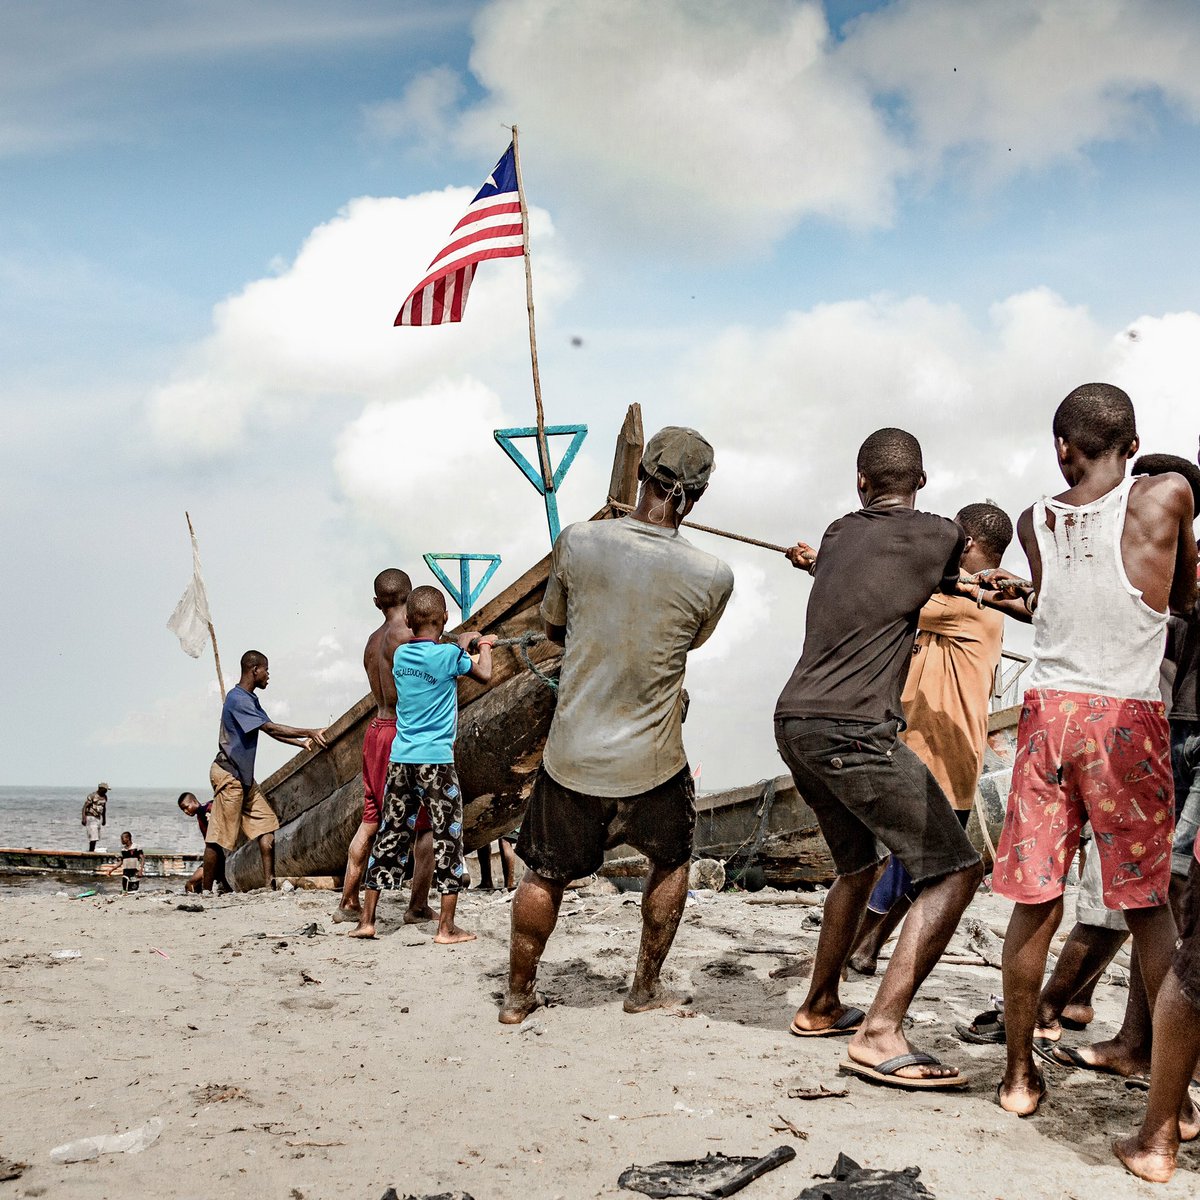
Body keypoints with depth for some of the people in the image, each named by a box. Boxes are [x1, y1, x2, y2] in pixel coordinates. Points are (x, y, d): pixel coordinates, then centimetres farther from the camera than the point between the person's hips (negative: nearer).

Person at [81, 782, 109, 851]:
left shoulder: (105, 797, 8)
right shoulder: (92, 796, -13)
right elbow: (85, 806, -13)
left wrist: (104, 819, 25)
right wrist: (83, 818, -21)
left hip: (98, 818, 7)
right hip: (91, 817, -7)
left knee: (96, 837, 5)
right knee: (93, 837, -14)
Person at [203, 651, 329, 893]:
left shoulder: (250, 699, 15)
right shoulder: (238, 699, -18)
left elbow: (270, 731, 18)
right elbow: (271, 728, -23)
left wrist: (301, 743, 9)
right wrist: (309, 732, -22)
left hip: (244, 776, 10)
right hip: (228, 775, -10)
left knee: (266, 822, 3)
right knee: (219, 836, -6)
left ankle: (269, 882, 1)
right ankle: (206, 890, 0)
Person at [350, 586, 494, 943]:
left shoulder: (401, 655, 5)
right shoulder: (448, 655, -10)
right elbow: (484, 674, 6)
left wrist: (461, 645, 26)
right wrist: (483, 645, 23)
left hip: (400, 759, 5)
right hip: (437, 759, -5)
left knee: (390, 835, 11)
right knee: (447, 838, 2)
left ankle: (366, 920, 13)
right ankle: (446, 927, 3)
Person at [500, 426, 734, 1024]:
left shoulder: (577, 541, -10)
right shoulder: (713, 577, -14)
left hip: (571, 755, 1)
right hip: (653, 764, -1)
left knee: (545, 873, 20)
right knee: (671, 862, 26)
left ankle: (519, 994, 30)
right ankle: (646, 988, 33)